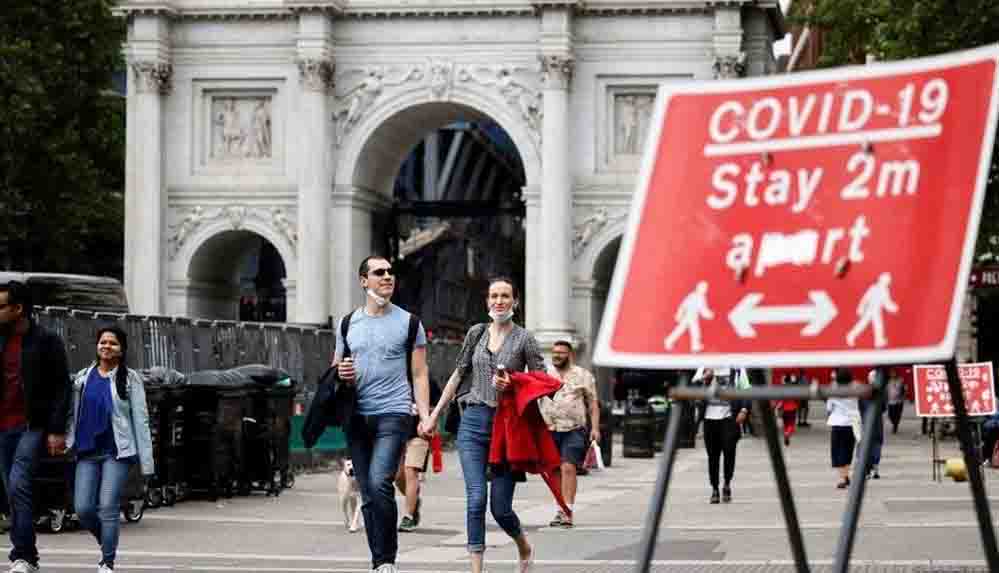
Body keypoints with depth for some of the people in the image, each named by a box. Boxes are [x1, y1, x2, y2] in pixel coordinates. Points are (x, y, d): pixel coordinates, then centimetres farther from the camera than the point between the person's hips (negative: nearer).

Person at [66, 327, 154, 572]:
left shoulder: (129, 378, 0)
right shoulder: (83, 377, 10)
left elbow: (140, 419, -2)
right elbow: (74, 414, 14)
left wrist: (146, 460, -6)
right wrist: (67, 441, 0)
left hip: (117, 452, -4)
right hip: (87, 453, 4)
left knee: (108, 508, -9)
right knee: (83, 509, -1)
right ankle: (108, 543, 27)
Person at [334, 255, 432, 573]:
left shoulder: (408, 323, 4)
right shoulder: (348, 323, 12)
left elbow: (419, 375, 4)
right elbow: (335, 368, 21)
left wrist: (425, 416, -7)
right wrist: (340, 374, -3)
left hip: (393, 414, -4)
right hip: (357, 416, 4)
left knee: (379, 483, -20)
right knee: (368, 495, 6)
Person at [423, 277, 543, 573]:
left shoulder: (524, 339, 0)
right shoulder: (476, 333, 10)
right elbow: (458, 374, 16)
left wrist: (512, 387, -16)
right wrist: (435, 415, 15)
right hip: (473, 421, 2)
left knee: (500, 507, 0)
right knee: (476, 498, -11)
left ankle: (524, 548, 31)